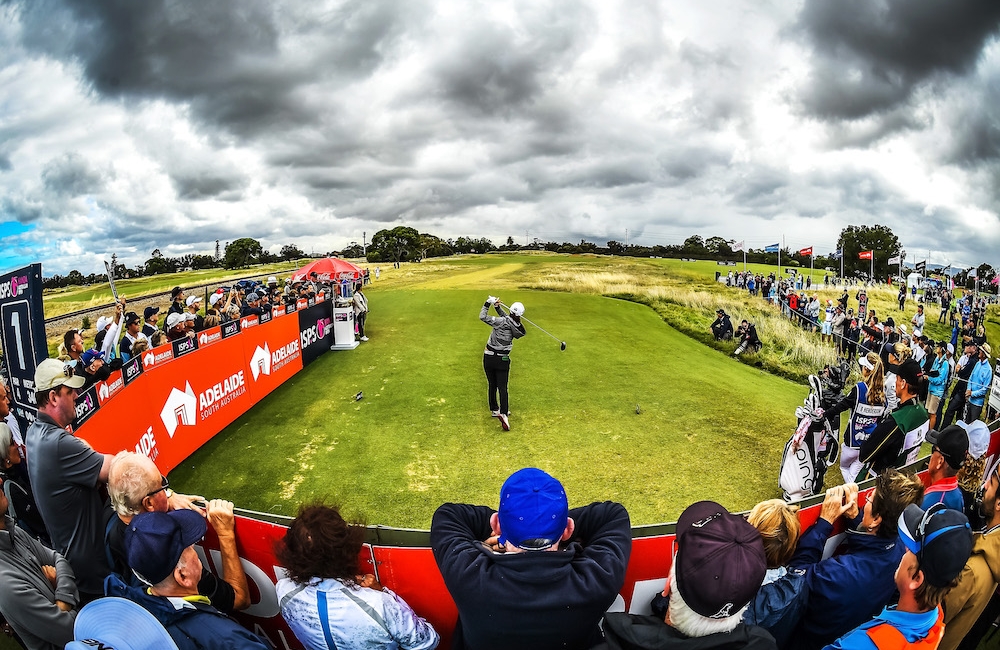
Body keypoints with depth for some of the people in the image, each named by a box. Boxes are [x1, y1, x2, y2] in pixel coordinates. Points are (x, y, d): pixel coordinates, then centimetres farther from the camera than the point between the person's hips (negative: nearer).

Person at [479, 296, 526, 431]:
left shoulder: (501, 322, -17)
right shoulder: (518, 328, -3)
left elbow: (482, 317, -18)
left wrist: (488, 303, -8)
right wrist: (497, 307, 11)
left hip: (489, 358, -1)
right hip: (503, 360, 1)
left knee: (492, 385, 14)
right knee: (502, 387, -1)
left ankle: (494, 410, 27)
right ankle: (503, 413, -20)